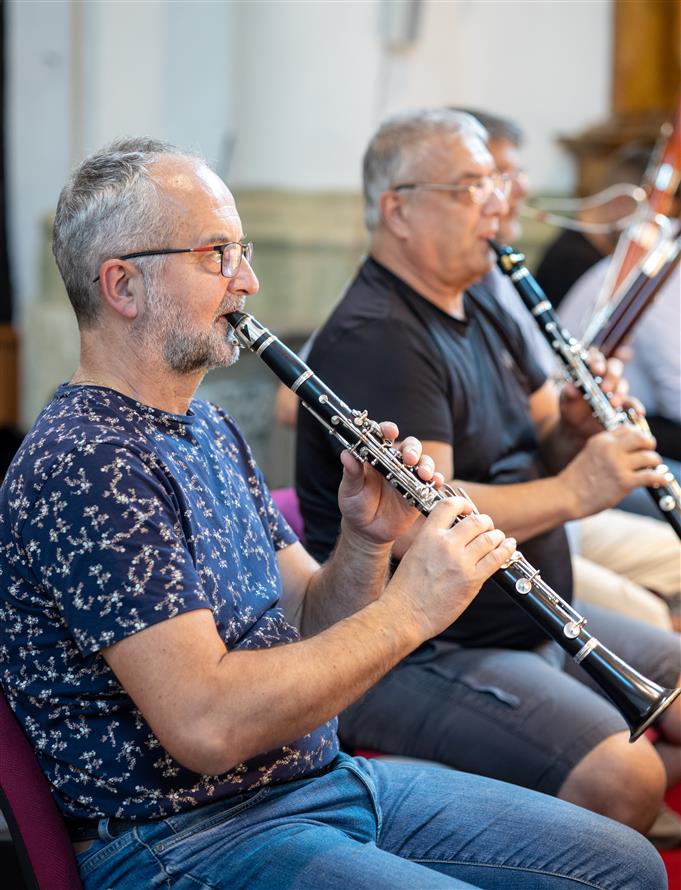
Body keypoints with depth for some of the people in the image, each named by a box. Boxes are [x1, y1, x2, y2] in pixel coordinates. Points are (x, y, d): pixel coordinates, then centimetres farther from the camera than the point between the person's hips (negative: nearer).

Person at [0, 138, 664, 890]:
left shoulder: (207, 428, 11)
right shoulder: (81, 463, -20)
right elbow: (205, 726, -28)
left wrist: (366, 542, -8)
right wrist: (406, 610, -22)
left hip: (326, 773, 9)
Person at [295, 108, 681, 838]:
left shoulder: (483, 313, 15)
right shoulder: (373, 339, -17)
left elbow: (540, 449, 19)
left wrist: (578, 425, -4)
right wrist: (572, 492, -24)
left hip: (538, 620, 10)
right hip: (414, 655, -10)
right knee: (620, 776, -27)